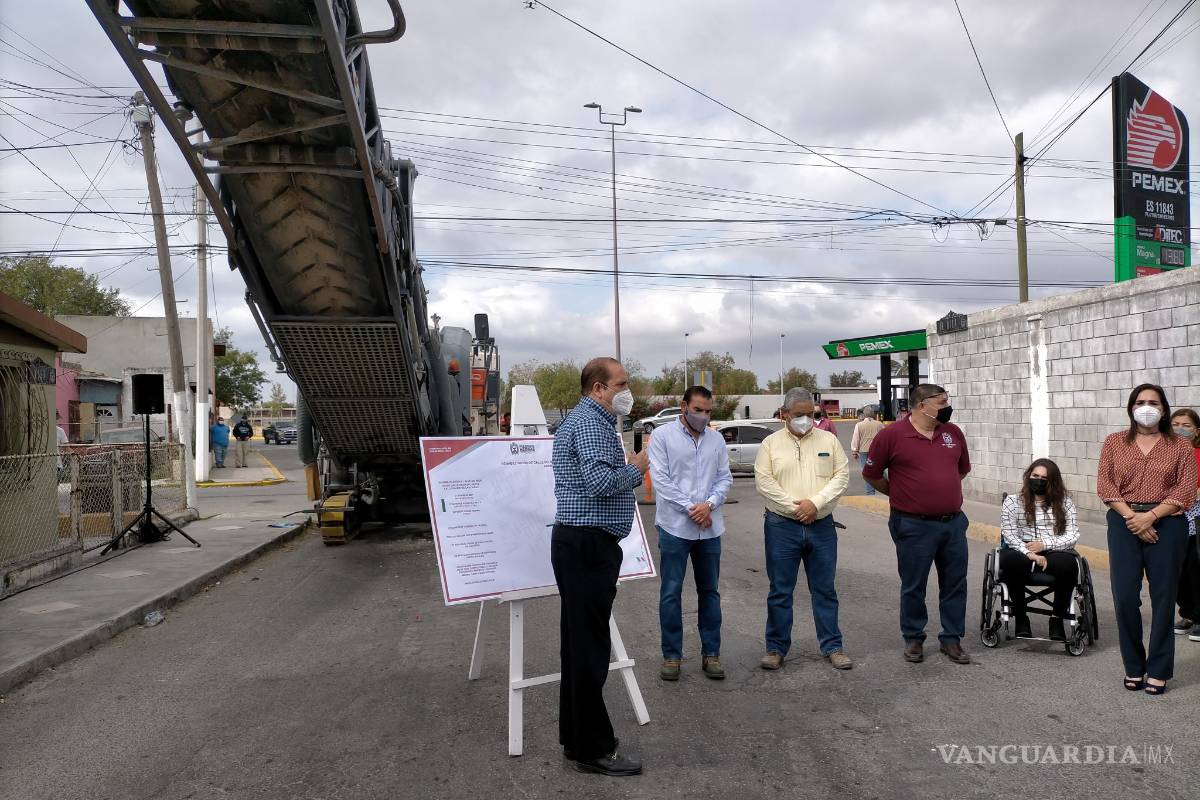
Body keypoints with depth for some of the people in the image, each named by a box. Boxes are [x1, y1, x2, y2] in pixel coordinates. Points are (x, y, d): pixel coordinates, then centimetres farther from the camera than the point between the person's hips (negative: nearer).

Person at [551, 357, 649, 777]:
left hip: (578, 543, 11)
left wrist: (629, 470, 19)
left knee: (579, 643, 14)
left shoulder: (580, 419, 21)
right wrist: (635, 469, -9)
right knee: (590, 647, -4)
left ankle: (575, 738, 24)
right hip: (588, 545, -11)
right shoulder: (592, 422, -13)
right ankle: (593, 749, 4)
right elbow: (600, 481, -26)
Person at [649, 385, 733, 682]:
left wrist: (709, 504, -11)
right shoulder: (662, 436, -5)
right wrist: (691, 508, -14)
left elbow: (725, 478, 7)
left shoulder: (716, 439, 8)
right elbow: (660, 480, -10)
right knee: (670, 593, 1)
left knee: (709, 591, 11)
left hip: (710, 527, 4)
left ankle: (711, 653, 22)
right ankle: (671, 655, 13)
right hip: (675, 526, -4)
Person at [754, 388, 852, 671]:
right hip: (782, 527, -1)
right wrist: (793, 506, -13)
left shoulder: (828, 440, 6)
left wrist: (815, 503, -13)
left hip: (822, 526, 1)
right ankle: (776, 648, 17)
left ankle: (832, 646, 21)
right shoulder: (771, 443, 2)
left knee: (824, 589, 9)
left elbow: (842, 475, 0)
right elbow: (763, 481, -5)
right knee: (780, 591, 5)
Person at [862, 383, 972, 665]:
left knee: (955, 584, 11)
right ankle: (913, 639, 23)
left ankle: (952, 639, 25)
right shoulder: (892, 435, -10)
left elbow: (963, 469, 22)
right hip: (915, 526, -5)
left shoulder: (953, 432, 5)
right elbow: (871, 474, 0)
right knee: (913, 586, 7)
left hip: (954, 523, 5)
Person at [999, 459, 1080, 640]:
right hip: (1020, 552, -1)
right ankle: (1021, 618, -18)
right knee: (1011, 560, -36)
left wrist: (1044, 544, -9)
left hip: (1053, 553, 1)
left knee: (1067, 563, -34)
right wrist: (1029, 553, -16)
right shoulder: (1012, 501, 13)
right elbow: (1009, 534, 0)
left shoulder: (1065, 504, 16)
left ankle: (1057, 618, -14)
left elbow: (1073, 536, 5)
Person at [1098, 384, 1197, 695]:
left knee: (1163, 597, 2)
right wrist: (1131, 517, -11)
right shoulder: (1114, 442, 9)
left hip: (1167, 524, -1)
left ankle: (1158, 670, 12)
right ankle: (1133, 667, 12)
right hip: (1124, 522, 1)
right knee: (1125, 596, -2)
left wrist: (1150, 516, -14)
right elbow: (1105, 484, 1)